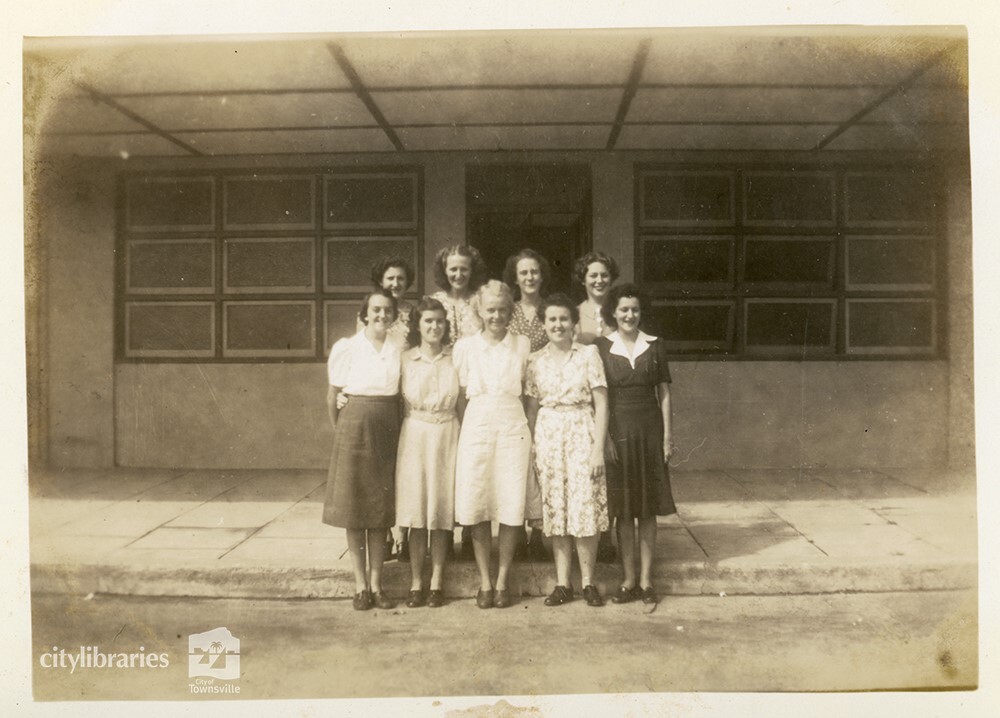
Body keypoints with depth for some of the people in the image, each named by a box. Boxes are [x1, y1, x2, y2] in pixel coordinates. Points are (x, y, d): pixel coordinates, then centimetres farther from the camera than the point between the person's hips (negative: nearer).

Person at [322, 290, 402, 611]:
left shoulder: (398, 351, 5)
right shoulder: (346, 348, -3)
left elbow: (399, 395, 11)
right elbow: (332, 397, 1)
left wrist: (391, 427, 4)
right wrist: (341, 432, 3)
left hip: (387, 432, 3)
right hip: (355, 428, -3)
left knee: (381, 510, 7)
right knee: (354, 507, 3)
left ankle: (376, 583, 16)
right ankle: (360, 585, 13)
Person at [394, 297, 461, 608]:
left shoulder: (454, 359, 3)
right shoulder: (405, 359, 2)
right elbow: (396, 401, 7)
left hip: (446, 435, 0)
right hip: (414, 435, 0)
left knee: (442, 511, 4)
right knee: (415, 511, 2)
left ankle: (436, 582, 14)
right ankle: (416, 583, 12)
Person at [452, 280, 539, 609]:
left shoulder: (523, 345, 7)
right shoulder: (465, 346, 6)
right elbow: (459, 395, 9)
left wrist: (533, 433, 4)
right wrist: (463, 429, 1)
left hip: (513, 428, 0)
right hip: (476, 427, 0)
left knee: (512, 508, 0)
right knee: (477, 507, 1)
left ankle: (502, 580, 15)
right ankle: (484, 581, 15)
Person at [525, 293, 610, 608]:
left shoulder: (588, 354, 0)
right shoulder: (535, 360, 7)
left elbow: (601, 404, -2)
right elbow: (532, 408, 9)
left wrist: (598, 448, -9)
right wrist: (531, 450, 1)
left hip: (582, 434, -2)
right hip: (547, 436, 2)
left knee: (586, 508, -3)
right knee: (554, 508, 6)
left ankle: (588, 582, 12)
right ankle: (562, 582, 16)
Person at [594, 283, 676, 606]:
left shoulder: (655, 346, 4)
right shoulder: (602, 346, 0)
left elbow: (664, 394, 6)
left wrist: (667, 436, 1)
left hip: (649, 430, 1)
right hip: (617, 430, -1)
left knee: (648, 508, 6)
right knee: (624, 509, 5)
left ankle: (646, 579, 15)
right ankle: (629, 580, 15)